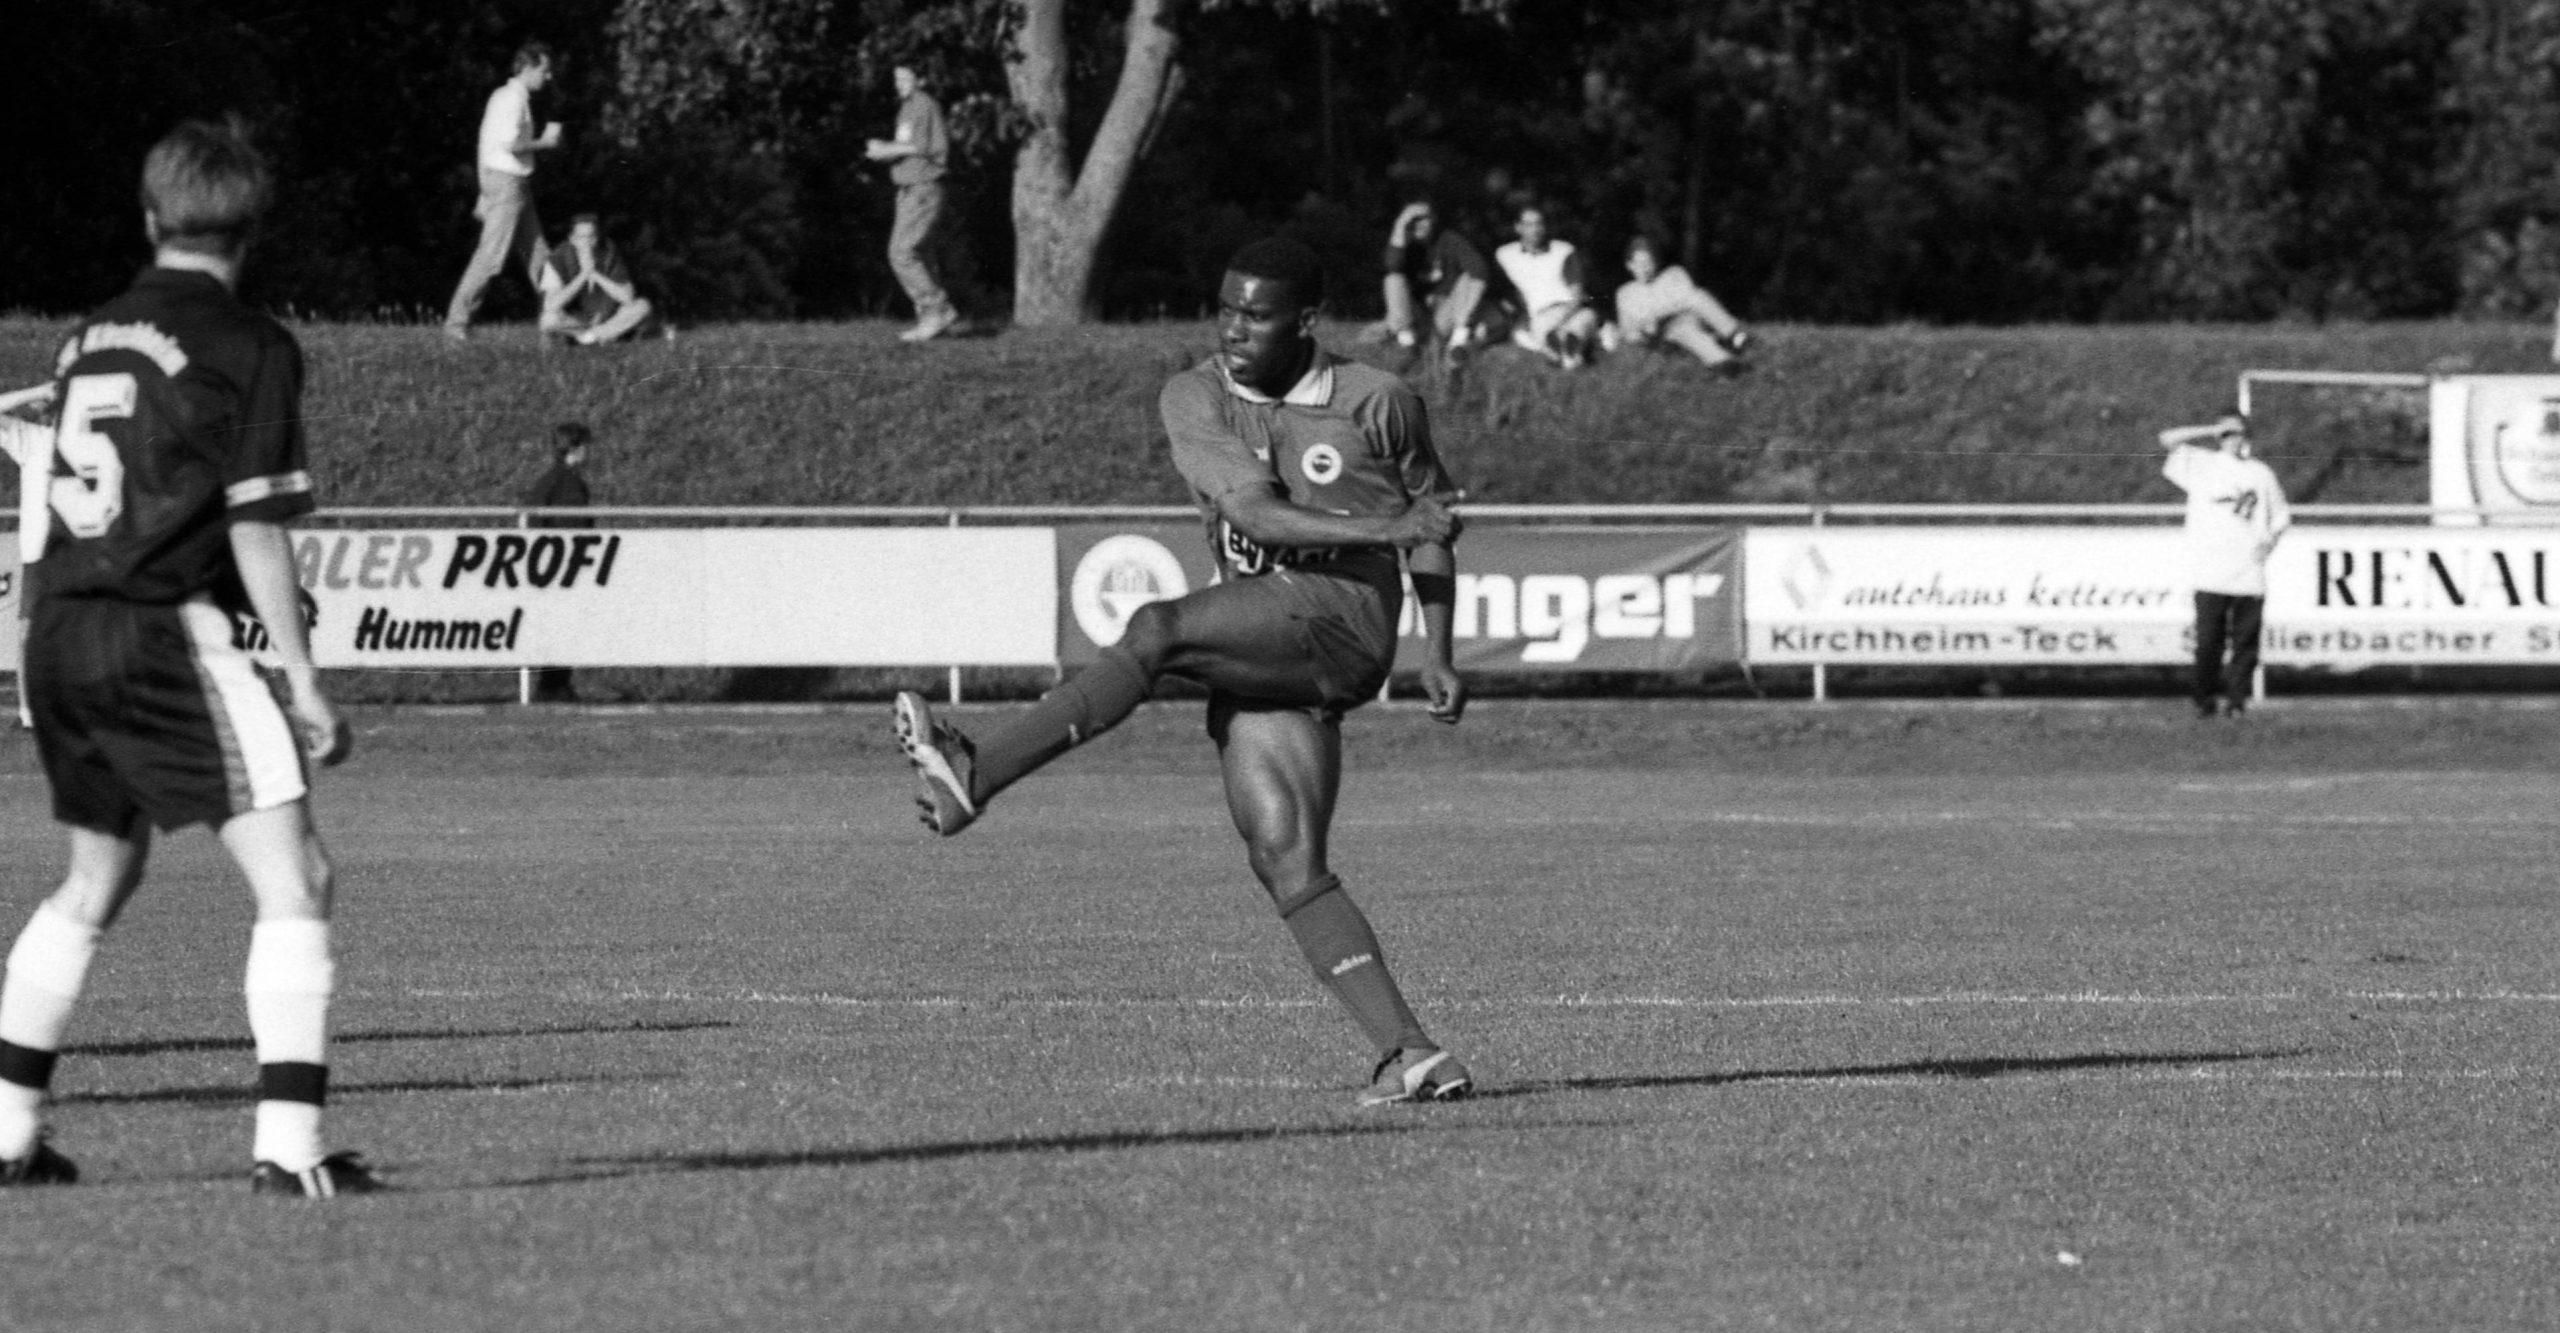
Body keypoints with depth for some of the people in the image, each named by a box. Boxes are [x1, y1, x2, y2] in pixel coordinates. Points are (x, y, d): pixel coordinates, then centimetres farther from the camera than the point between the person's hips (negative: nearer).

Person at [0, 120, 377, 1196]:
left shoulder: (87, 340, 14)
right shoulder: (251, 348, -6)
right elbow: (254, 528, -10)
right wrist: (303, 682, -7)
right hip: (166, 635, -7)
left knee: (95, 882, 23)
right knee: (294, 877, -5)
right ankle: (288, 1143, -15)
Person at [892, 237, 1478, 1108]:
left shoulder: (1377, 403, 5)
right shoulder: (1196, 400, 7)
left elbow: (1428, 518, 19)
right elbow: (1253, 511, -7)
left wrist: (1438, 656, 14)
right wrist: (1382, 527, -18)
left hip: (1344, 614, -5)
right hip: (1258, 647, 5)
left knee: (1157, 631, -28)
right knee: (1285, 863, -7)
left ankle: (976, 774, -32)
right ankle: (1410, 1056, -8)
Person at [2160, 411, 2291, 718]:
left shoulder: (2261, 473, 16)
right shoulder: (2202, 465, 10)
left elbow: (2281, 514, 23)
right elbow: (2168, 439, 4)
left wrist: (2271, 537, 6)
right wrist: (2212, 431, 3)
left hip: (2250, 575, 2)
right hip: (2211, 575, -2)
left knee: (2245, 641, -1)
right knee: (2208, 640, -6)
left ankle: (2236, 699, 5)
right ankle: (2207, 700, 1)